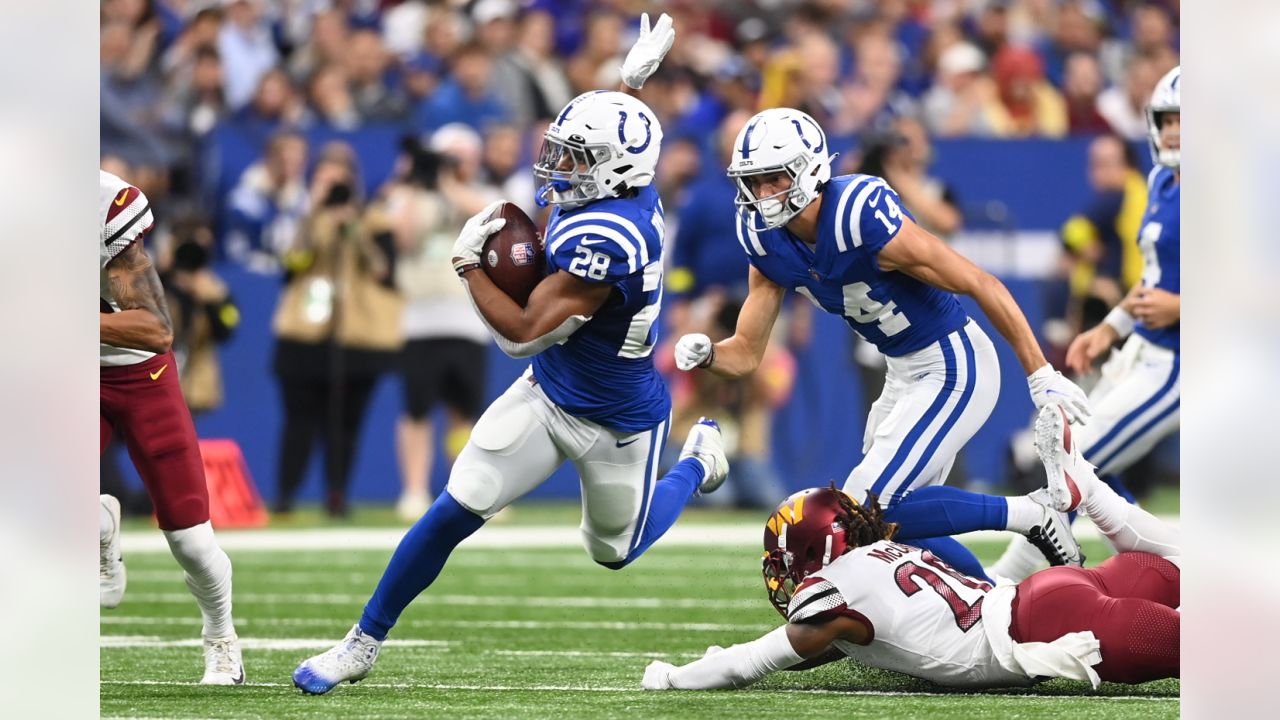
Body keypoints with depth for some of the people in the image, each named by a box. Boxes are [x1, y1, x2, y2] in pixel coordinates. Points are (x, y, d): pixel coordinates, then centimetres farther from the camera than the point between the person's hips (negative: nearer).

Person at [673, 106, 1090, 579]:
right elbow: (746, 354, 3)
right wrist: (705, 355, -22)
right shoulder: (766, 241, -4)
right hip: (905, 374, 8)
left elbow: (982, 286, -22)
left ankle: (1027, 516, -4)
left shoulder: (863, 220, -28)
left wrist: (1041, 375, -19)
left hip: (954, 369, -8)